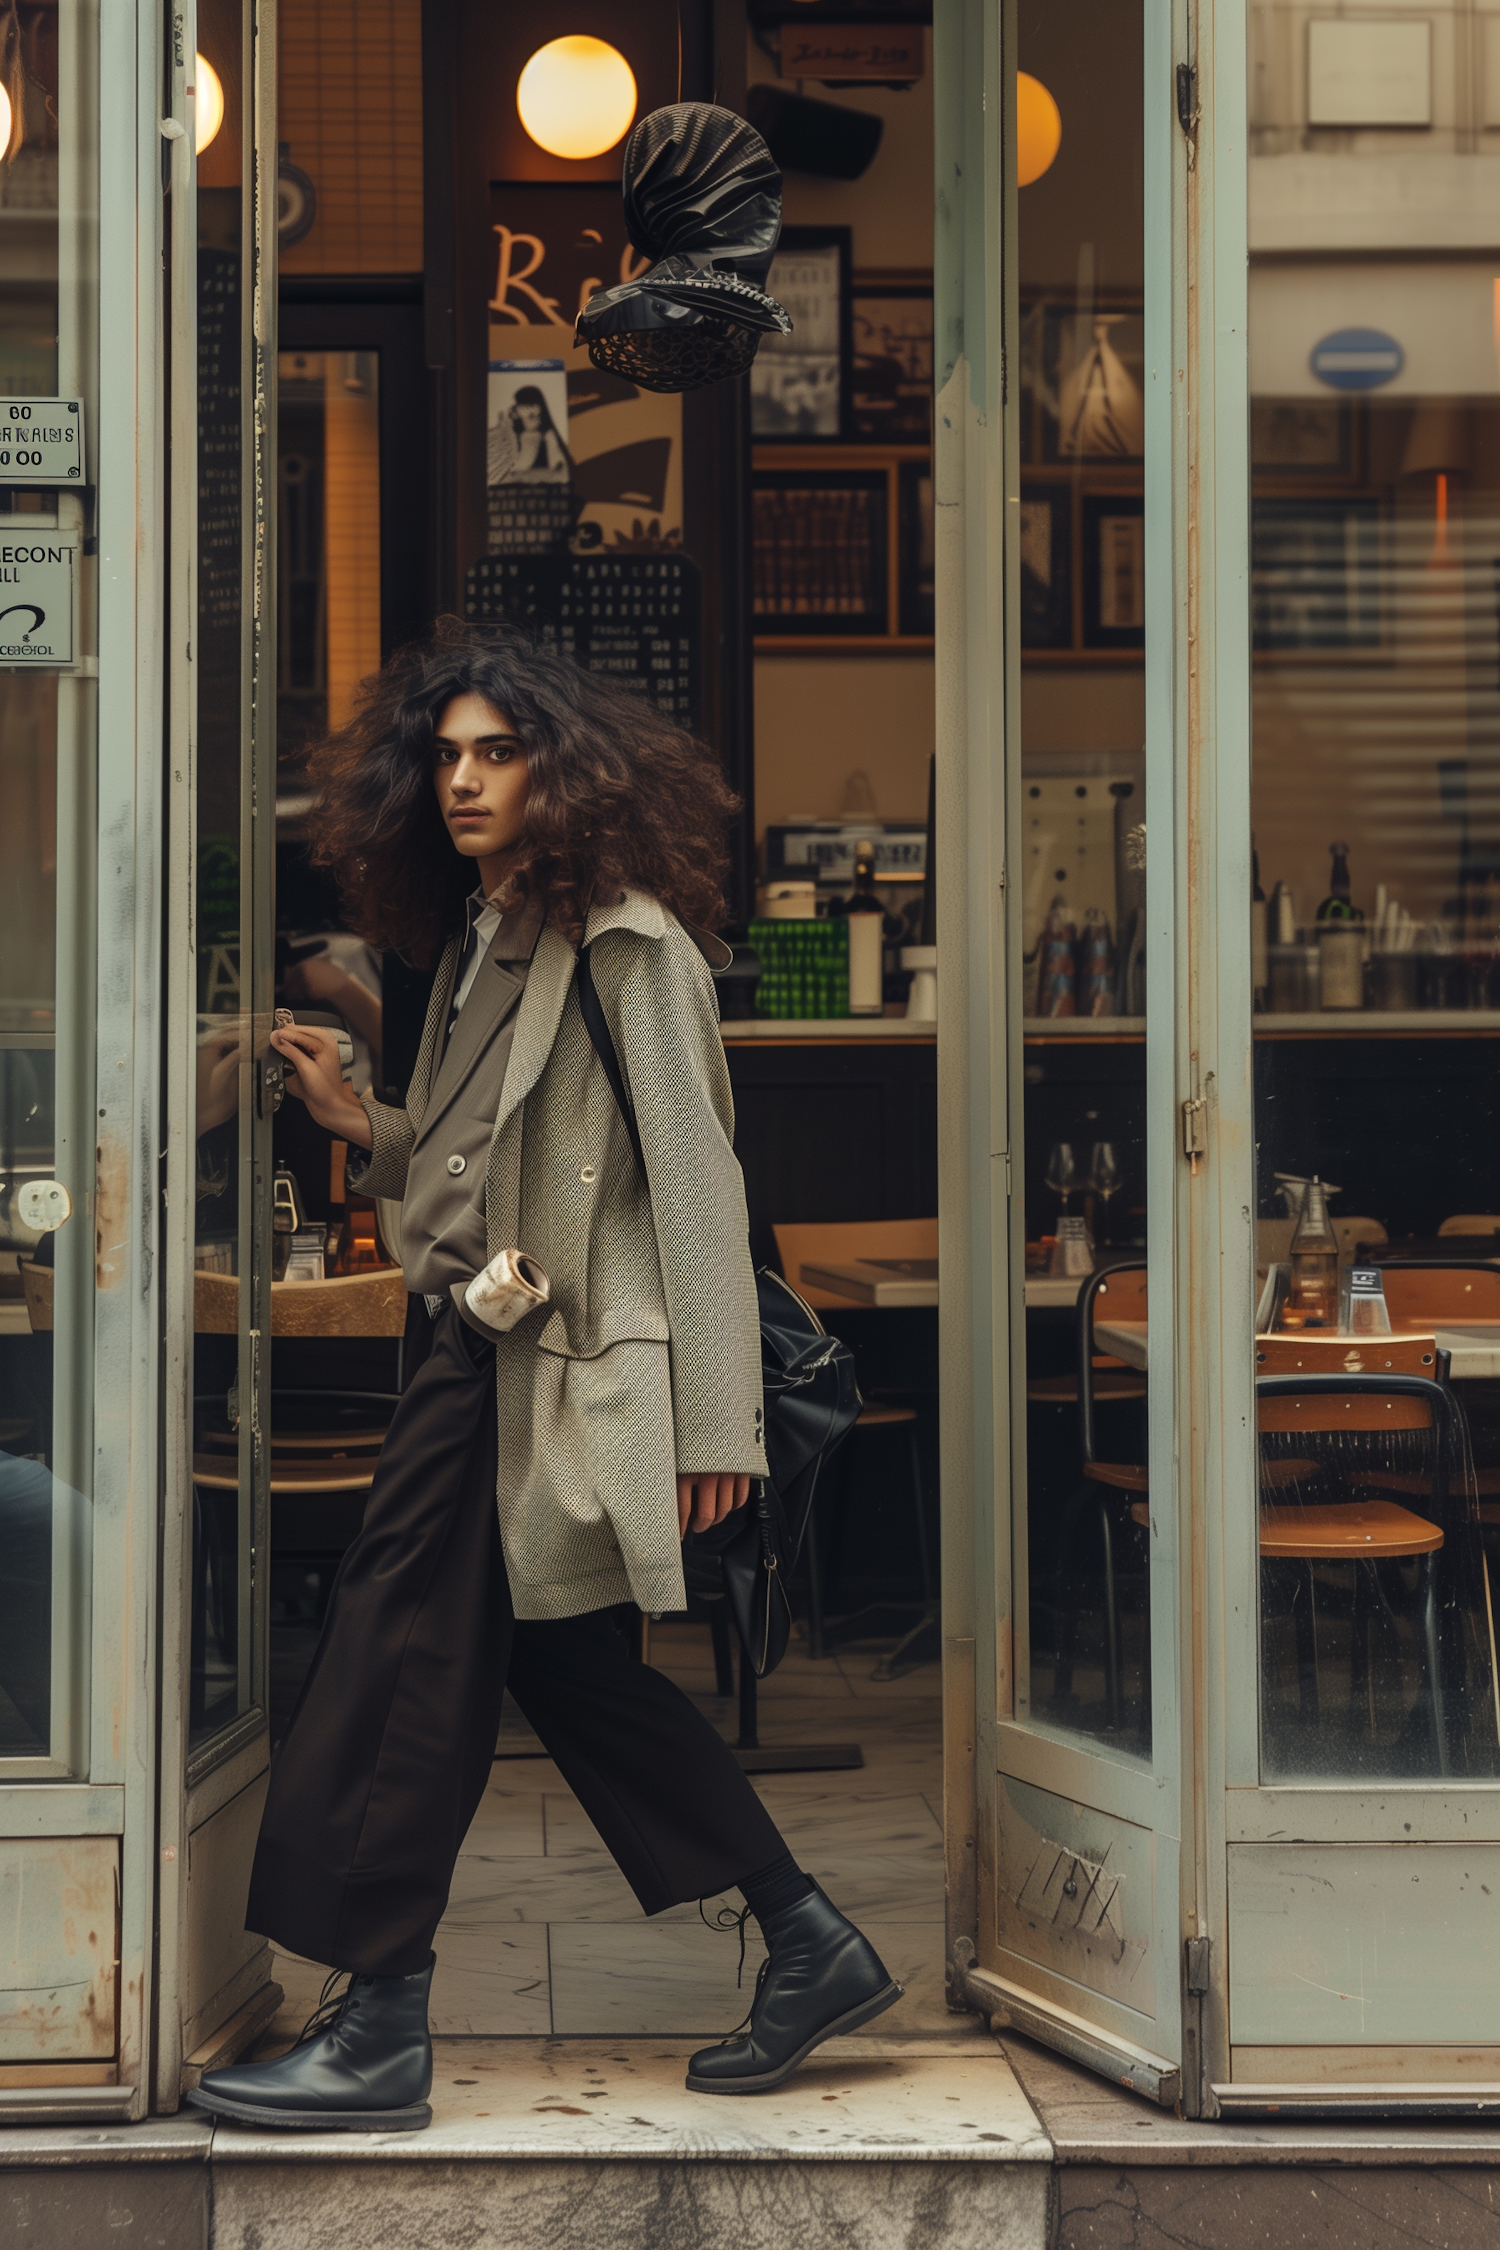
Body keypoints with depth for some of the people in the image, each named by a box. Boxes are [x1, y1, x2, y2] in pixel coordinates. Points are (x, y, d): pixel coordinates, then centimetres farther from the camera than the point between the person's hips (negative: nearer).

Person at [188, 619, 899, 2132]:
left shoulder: (627, 944, -10)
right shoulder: (480, 943, 18)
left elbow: (693, 1185, -14)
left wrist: (713, 1422, -18)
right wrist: (361, 1125, 6)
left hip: (548, 1368, -10)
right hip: (476, 1348, 10)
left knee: (412, 1660, -8)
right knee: (565, 1664, 13)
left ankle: (379, 2033, 0)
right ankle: (809, 1946, 21)